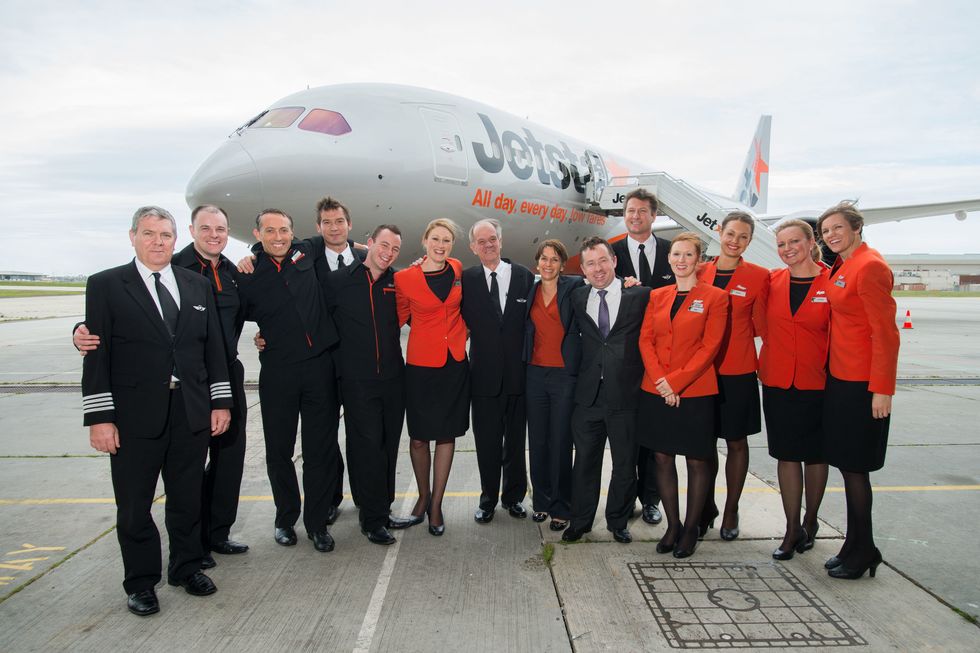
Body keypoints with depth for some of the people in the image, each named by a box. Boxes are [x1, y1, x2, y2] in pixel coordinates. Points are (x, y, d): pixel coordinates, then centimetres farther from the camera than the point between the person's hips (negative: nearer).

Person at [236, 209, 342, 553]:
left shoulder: (306, 254, 5)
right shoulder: (248, 274, 0)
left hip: (319, 366, 1)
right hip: (277, 373, -1)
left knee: (321, 448, 5)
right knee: (279, 449, 10)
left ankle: (317, 521, 19)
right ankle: (285, 518, 29)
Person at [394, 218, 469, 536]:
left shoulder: (458, 270, 3)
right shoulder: (405, 278, -8)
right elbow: (398, 318, 4)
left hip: (455, 364, 3)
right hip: (421, 366, -3)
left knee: (446, 435, 8)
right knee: (419, 437, 8)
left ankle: (436, 504, 22)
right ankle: (423, 495, 32)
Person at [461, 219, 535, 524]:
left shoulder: (525, 276, 0)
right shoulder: (467, 279, -1)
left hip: (518, 373, 1)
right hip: (484, 374, 0)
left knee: (516, 440, 14)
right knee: (487, 442, 10)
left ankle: (513, 496, 31)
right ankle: (488, 499, 27)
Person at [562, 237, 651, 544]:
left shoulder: (640, 296, -3)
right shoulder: (578, 298, 8)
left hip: (625, 394, -2)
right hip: (588, 394, 2)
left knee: (625, 464, 10)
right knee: (585, 461, 12)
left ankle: (618, 522, 30)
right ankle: (580, 521, 28)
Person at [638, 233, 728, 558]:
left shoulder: (715, 297, -2)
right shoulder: (657, 296, 10)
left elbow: (710, 347, -9)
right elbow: (645, 340, 5)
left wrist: (676, 381, -14)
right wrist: (659, 379, -9)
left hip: (695, 391, -3)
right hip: (655, 391, 4)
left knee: (697, 460, 6)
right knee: (662, 457, 9)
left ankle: (691, 528, 20)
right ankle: (672, 525, 23)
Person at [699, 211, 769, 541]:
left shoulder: (759, 276, -3)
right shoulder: (700, 273, 3)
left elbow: (760, 326, 1)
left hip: (738, 372, -2)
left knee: (736, 441, 10)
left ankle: (731, 511, 26)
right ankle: (706, 507, 28)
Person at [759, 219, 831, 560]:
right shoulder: (771, 282, 3)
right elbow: (763, 326, 14)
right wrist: (762, 365, 3)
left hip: (816, 384, -2)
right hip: (777, 382, 3)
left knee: (815, 454, 12)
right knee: (786, 454, 8)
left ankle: (810, 521, 32)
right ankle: (792, 529, 19)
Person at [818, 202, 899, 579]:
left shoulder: (870, 266, -14)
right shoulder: (840, 268, 13)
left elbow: (886, 332, -18)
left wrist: (882, 389, -19)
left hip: (860, 383, -9)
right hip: (839, 378, 9)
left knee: (854, 466, 1)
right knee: (846, 463, 15)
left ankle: (861, 552, 17)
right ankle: (857, 546, 28)